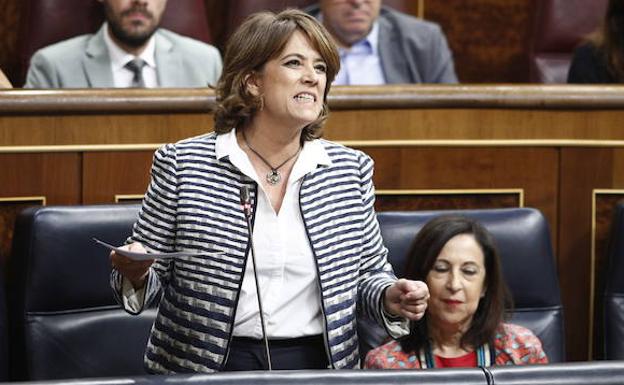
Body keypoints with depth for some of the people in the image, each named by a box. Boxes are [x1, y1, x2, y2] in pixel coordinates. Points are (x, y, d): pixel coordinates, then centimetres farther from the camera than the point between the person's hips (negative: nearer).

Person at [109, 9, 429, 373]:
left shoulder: (351, 169, 11)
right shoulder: (181, 164, 4)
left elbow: (370, 271, 20)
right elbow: (151, 272, 12)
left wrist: (390, 299, 0)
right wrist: (134, 273, -9)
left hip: (315, 366, 1)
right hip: (204, 369, -1)